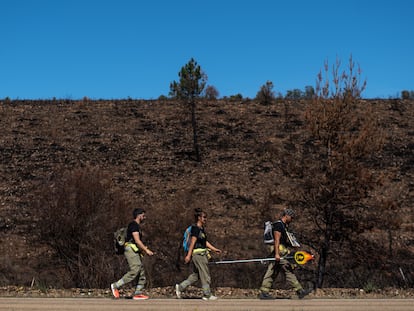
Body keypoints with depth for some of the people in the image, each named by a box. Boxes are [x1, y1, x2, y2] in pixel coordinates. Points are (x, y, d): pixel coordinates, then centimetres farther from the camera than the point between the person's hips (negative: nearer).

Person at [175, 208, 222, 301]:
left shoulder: (202, 229, 16)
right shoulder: (195, 228, -13)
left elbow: (205, 242, 20)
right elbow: (193, 242, -17)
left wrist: (214, 249, 17)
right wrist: (188, 255, -19)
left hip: (202, 254, 10)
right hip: (197, 254, -10)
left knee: (195, 275, 12)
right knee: (205, 275, -1)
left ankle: (180, 287, 14)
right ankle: (207, 295, 8)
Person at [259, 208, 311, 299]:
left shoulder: (283, 226, 22)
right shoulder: (278, 225, -10)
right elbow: (276, 240, -18)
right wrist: (277, 254, -24)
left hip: (280, 252, 10)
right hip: (279, 252, -10)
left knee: (271, 273, 6)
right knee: (288, 271, -7)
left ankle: (263, 293, 5)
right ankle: (300, 291, -4)